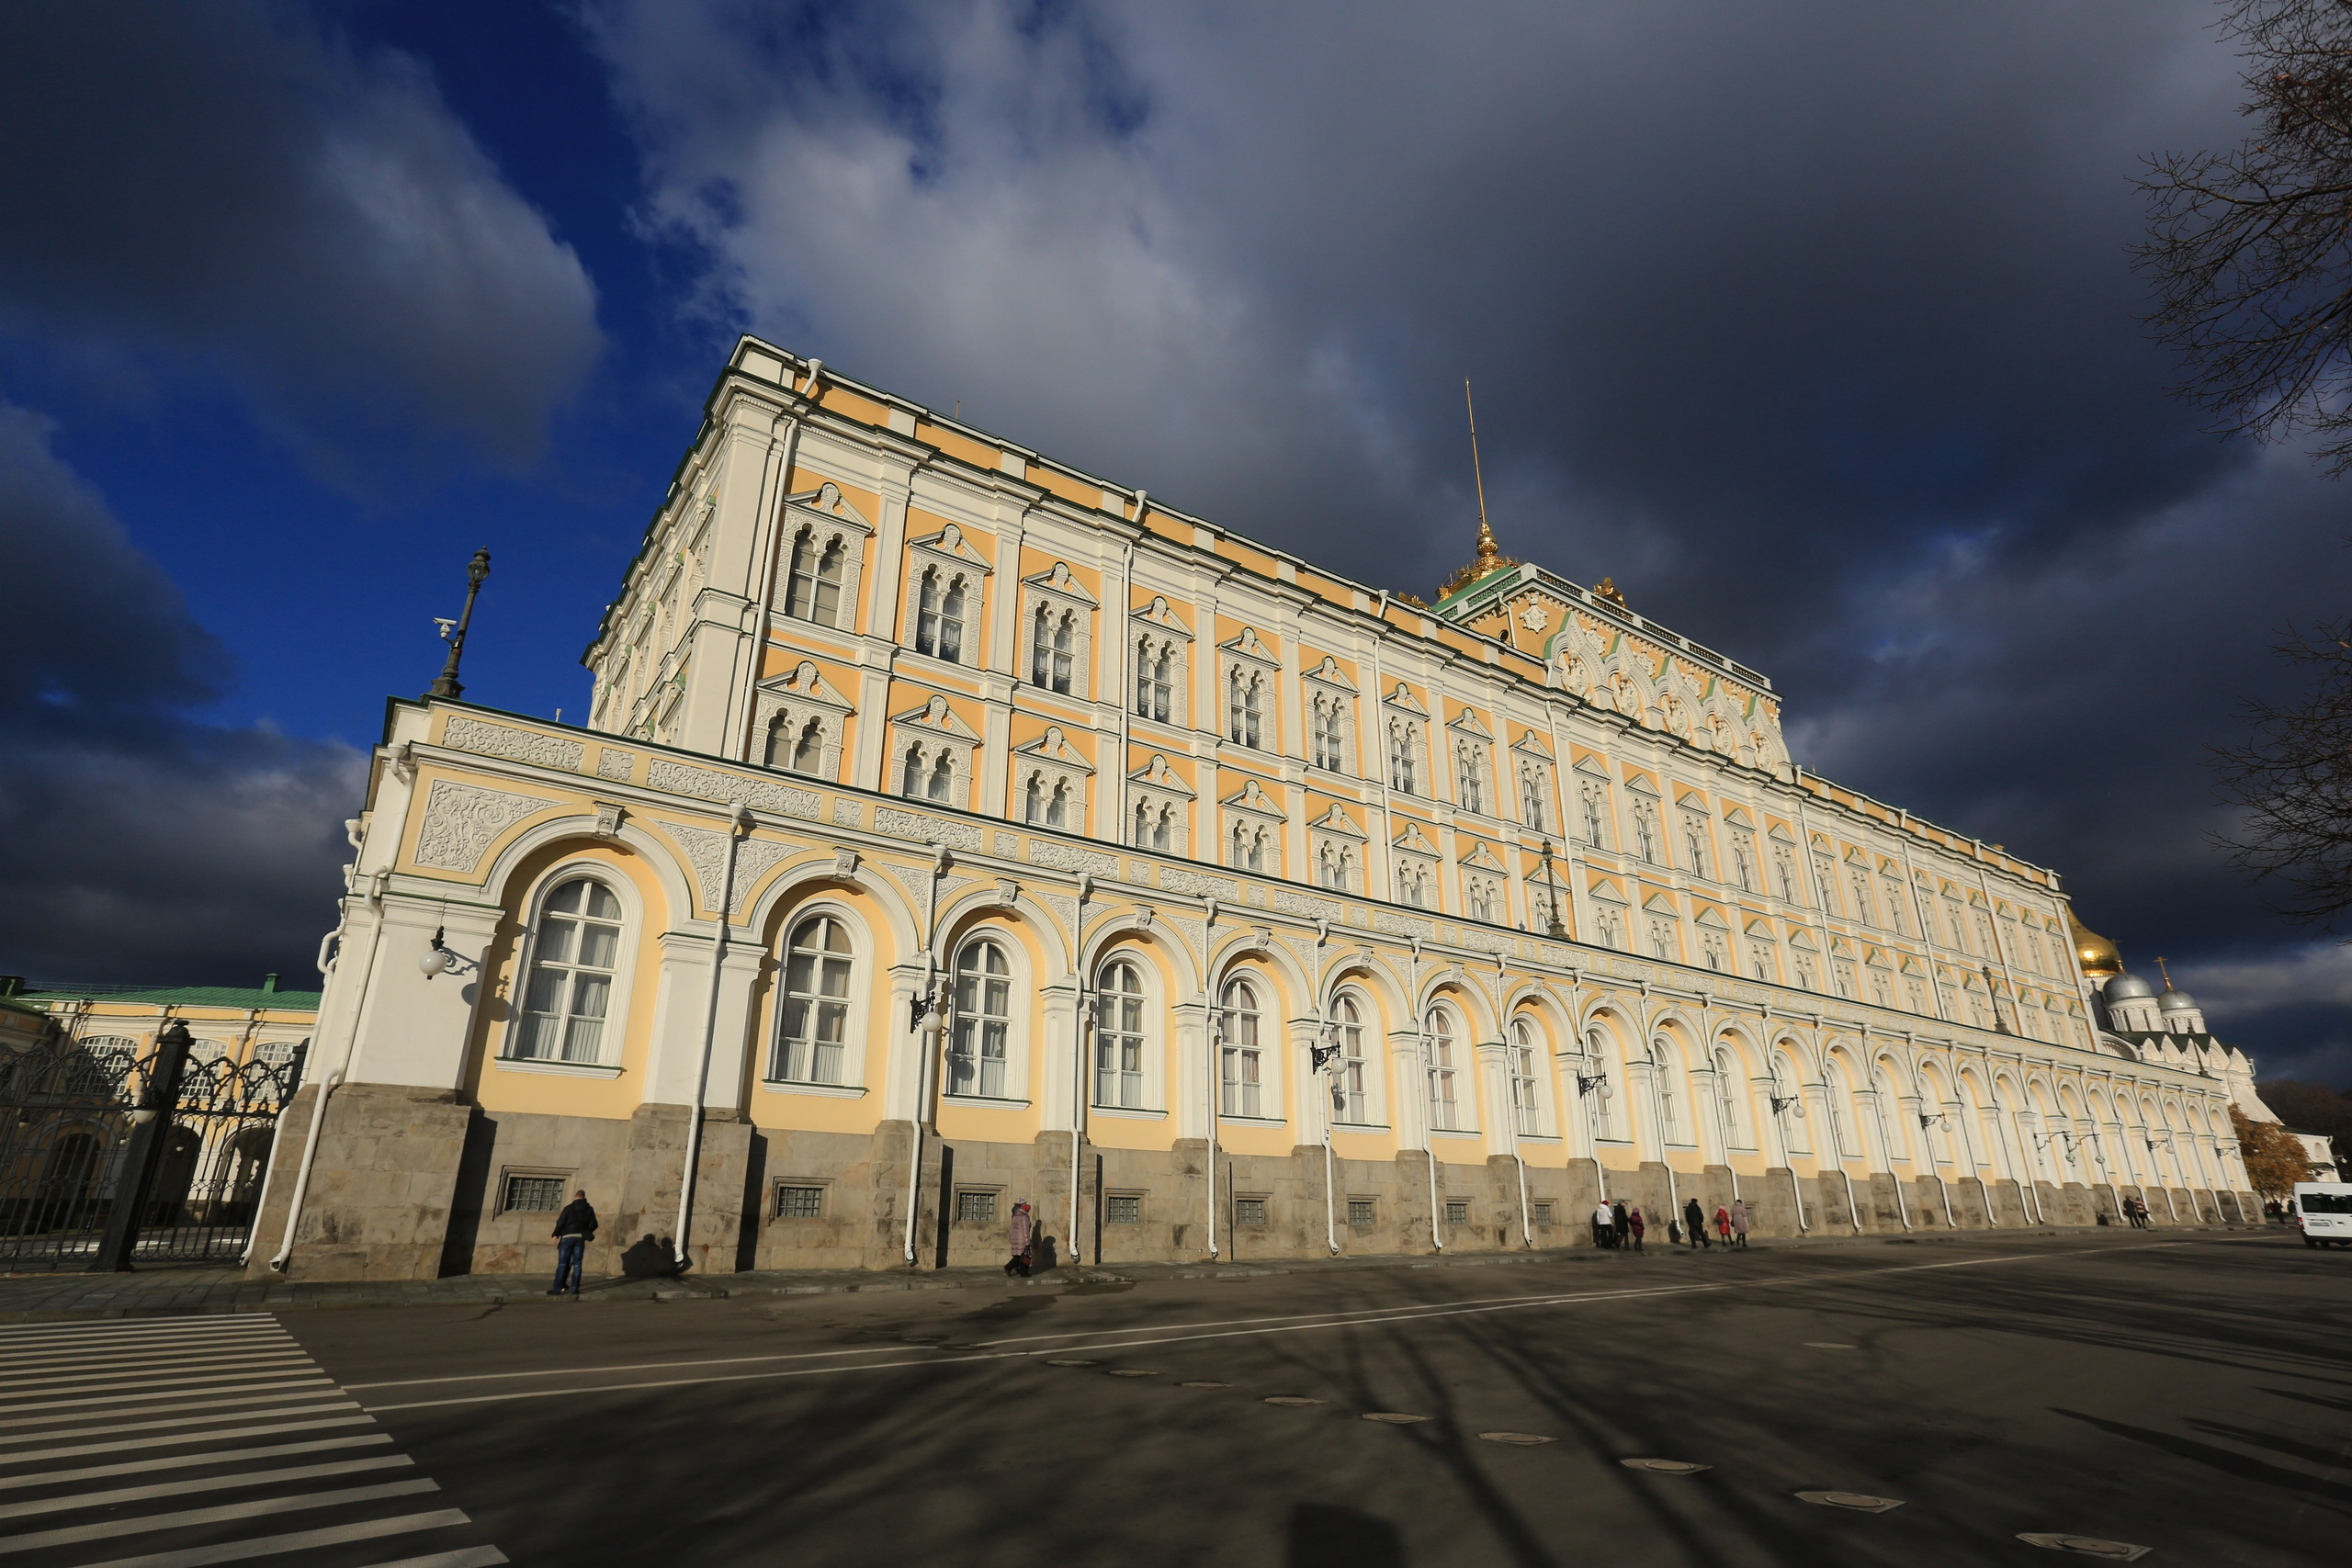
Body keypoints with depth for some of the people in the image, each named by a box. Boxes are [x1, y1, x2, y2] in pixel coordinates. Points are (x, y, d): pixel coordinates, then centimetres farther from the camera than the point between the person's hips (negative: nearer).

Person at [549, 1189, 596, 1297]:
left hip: (567, 1237, -2)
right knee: (577, 1264, 6)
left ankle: (557, 1288, 1)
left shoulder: (569, 1208, -6)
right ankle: (575, 1288, 6)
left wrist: (555, 1234, 6)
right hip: (580, 1238, 3)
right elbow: (593, 1225, 3)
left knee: (562, 1264, 2)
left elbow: (560, 1223, -9)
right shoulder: (589, 1209, 4)